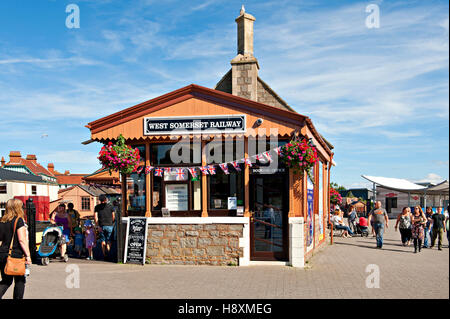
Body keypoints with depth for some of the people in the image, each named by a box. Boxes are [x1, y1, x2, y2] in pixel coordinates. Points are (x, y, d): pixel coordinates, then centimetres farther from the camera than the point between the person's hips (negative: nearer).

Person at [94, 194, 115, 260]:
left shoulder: (97, 207, 4)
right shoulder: (110, 206, 2)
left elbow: (95, 217, -4)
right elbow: (113, 216, 0)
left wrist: (98, 225, -4)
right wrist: (112, 223, 13)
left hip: (101, 226, 1)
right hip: (109, 225, -1)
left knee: (103, 241, 11)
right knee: (108, 240, 4)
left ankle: (104, 255, 11)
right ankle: (107, 251, -22)